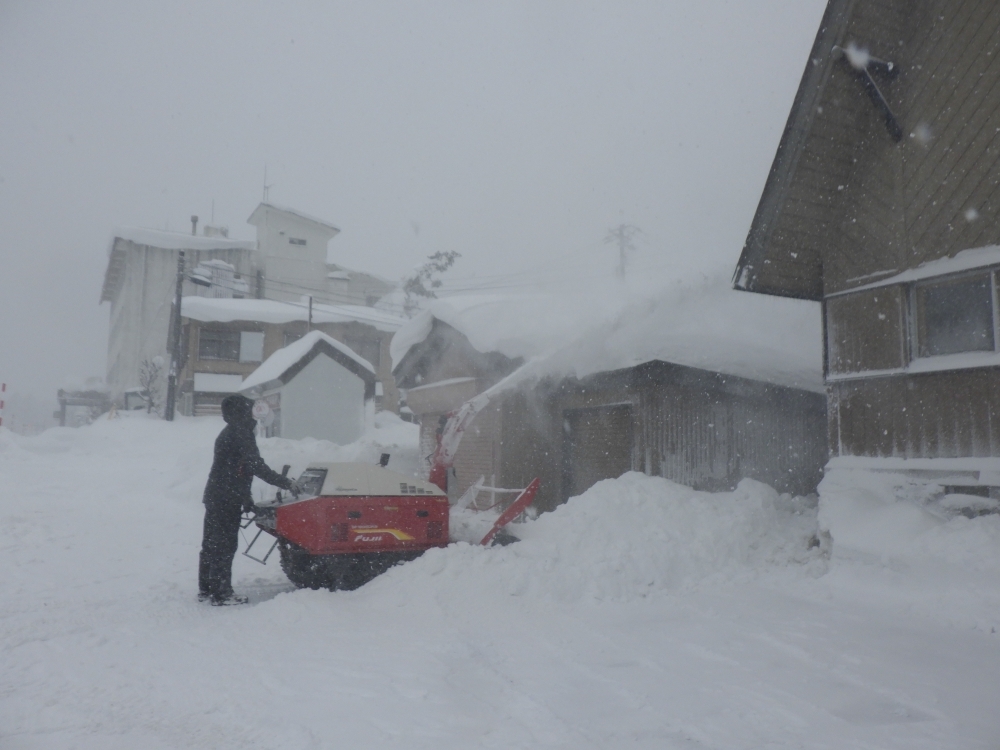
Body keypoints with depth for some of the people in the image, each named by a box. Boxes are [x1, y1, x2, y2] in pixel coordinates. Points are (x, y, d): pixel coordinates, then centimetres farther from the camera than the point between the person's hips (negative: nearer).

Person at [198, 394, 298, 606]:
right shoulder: (240, 433, -13)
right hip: (227, 500, -10)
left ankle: (206, 589, 21)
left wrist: (246, 497, 21)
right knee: (225, 545, -6)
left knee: (211, 543, 13)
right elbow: (256, 466, -20)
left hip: (214, 496, 10)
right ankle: (222, 593, -2)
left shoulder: (228, 433, 18)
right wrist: (285, 483, -17)